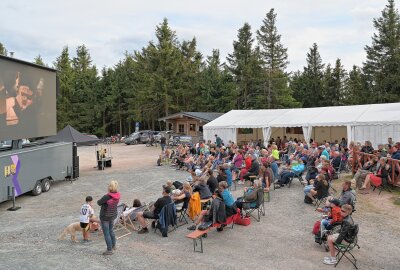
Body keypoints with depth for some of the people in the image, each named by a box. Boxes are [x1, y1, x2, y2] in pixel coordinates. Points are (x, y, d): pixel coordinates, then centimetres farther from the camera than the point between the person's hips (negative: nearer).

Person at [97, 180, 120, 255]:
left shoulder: (107, 197, -30)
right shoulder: (118, 196, -11)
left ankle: (109, 250, 17)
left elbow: (99, 202, -14)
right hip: (113, 215, 7)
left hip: (105, 217, -7)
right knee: (110, 230, 28)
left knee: (106, 233, 8)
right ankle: (114, 245, 41)